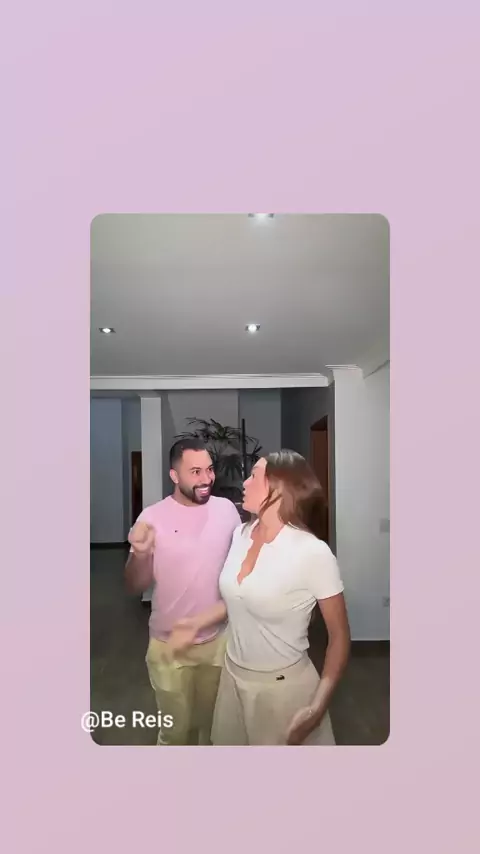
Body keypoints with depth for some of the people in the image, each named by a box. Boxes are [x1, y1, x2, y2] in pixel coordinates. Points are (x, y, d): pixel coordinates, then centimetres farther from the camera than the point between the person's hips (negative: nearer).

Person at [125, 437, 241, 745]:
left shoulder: (227, 509, -9)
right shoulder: (153, 517, -16)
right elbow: (136, 586, -10)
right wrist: (140, 555, -31)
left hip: (219, 640, 3)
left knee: (214, 724, 24)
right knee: (176, 729, 18)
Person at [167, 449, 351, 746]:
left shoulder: (313, 553, -25)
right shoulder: (241, 535, -5)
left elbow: (339, 635, -15)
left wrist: (318, 706, -22)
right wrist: (198, 623, 6)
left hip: (283, 686, -6)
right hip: (232, 676, 6)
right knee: (228, 744, 26)